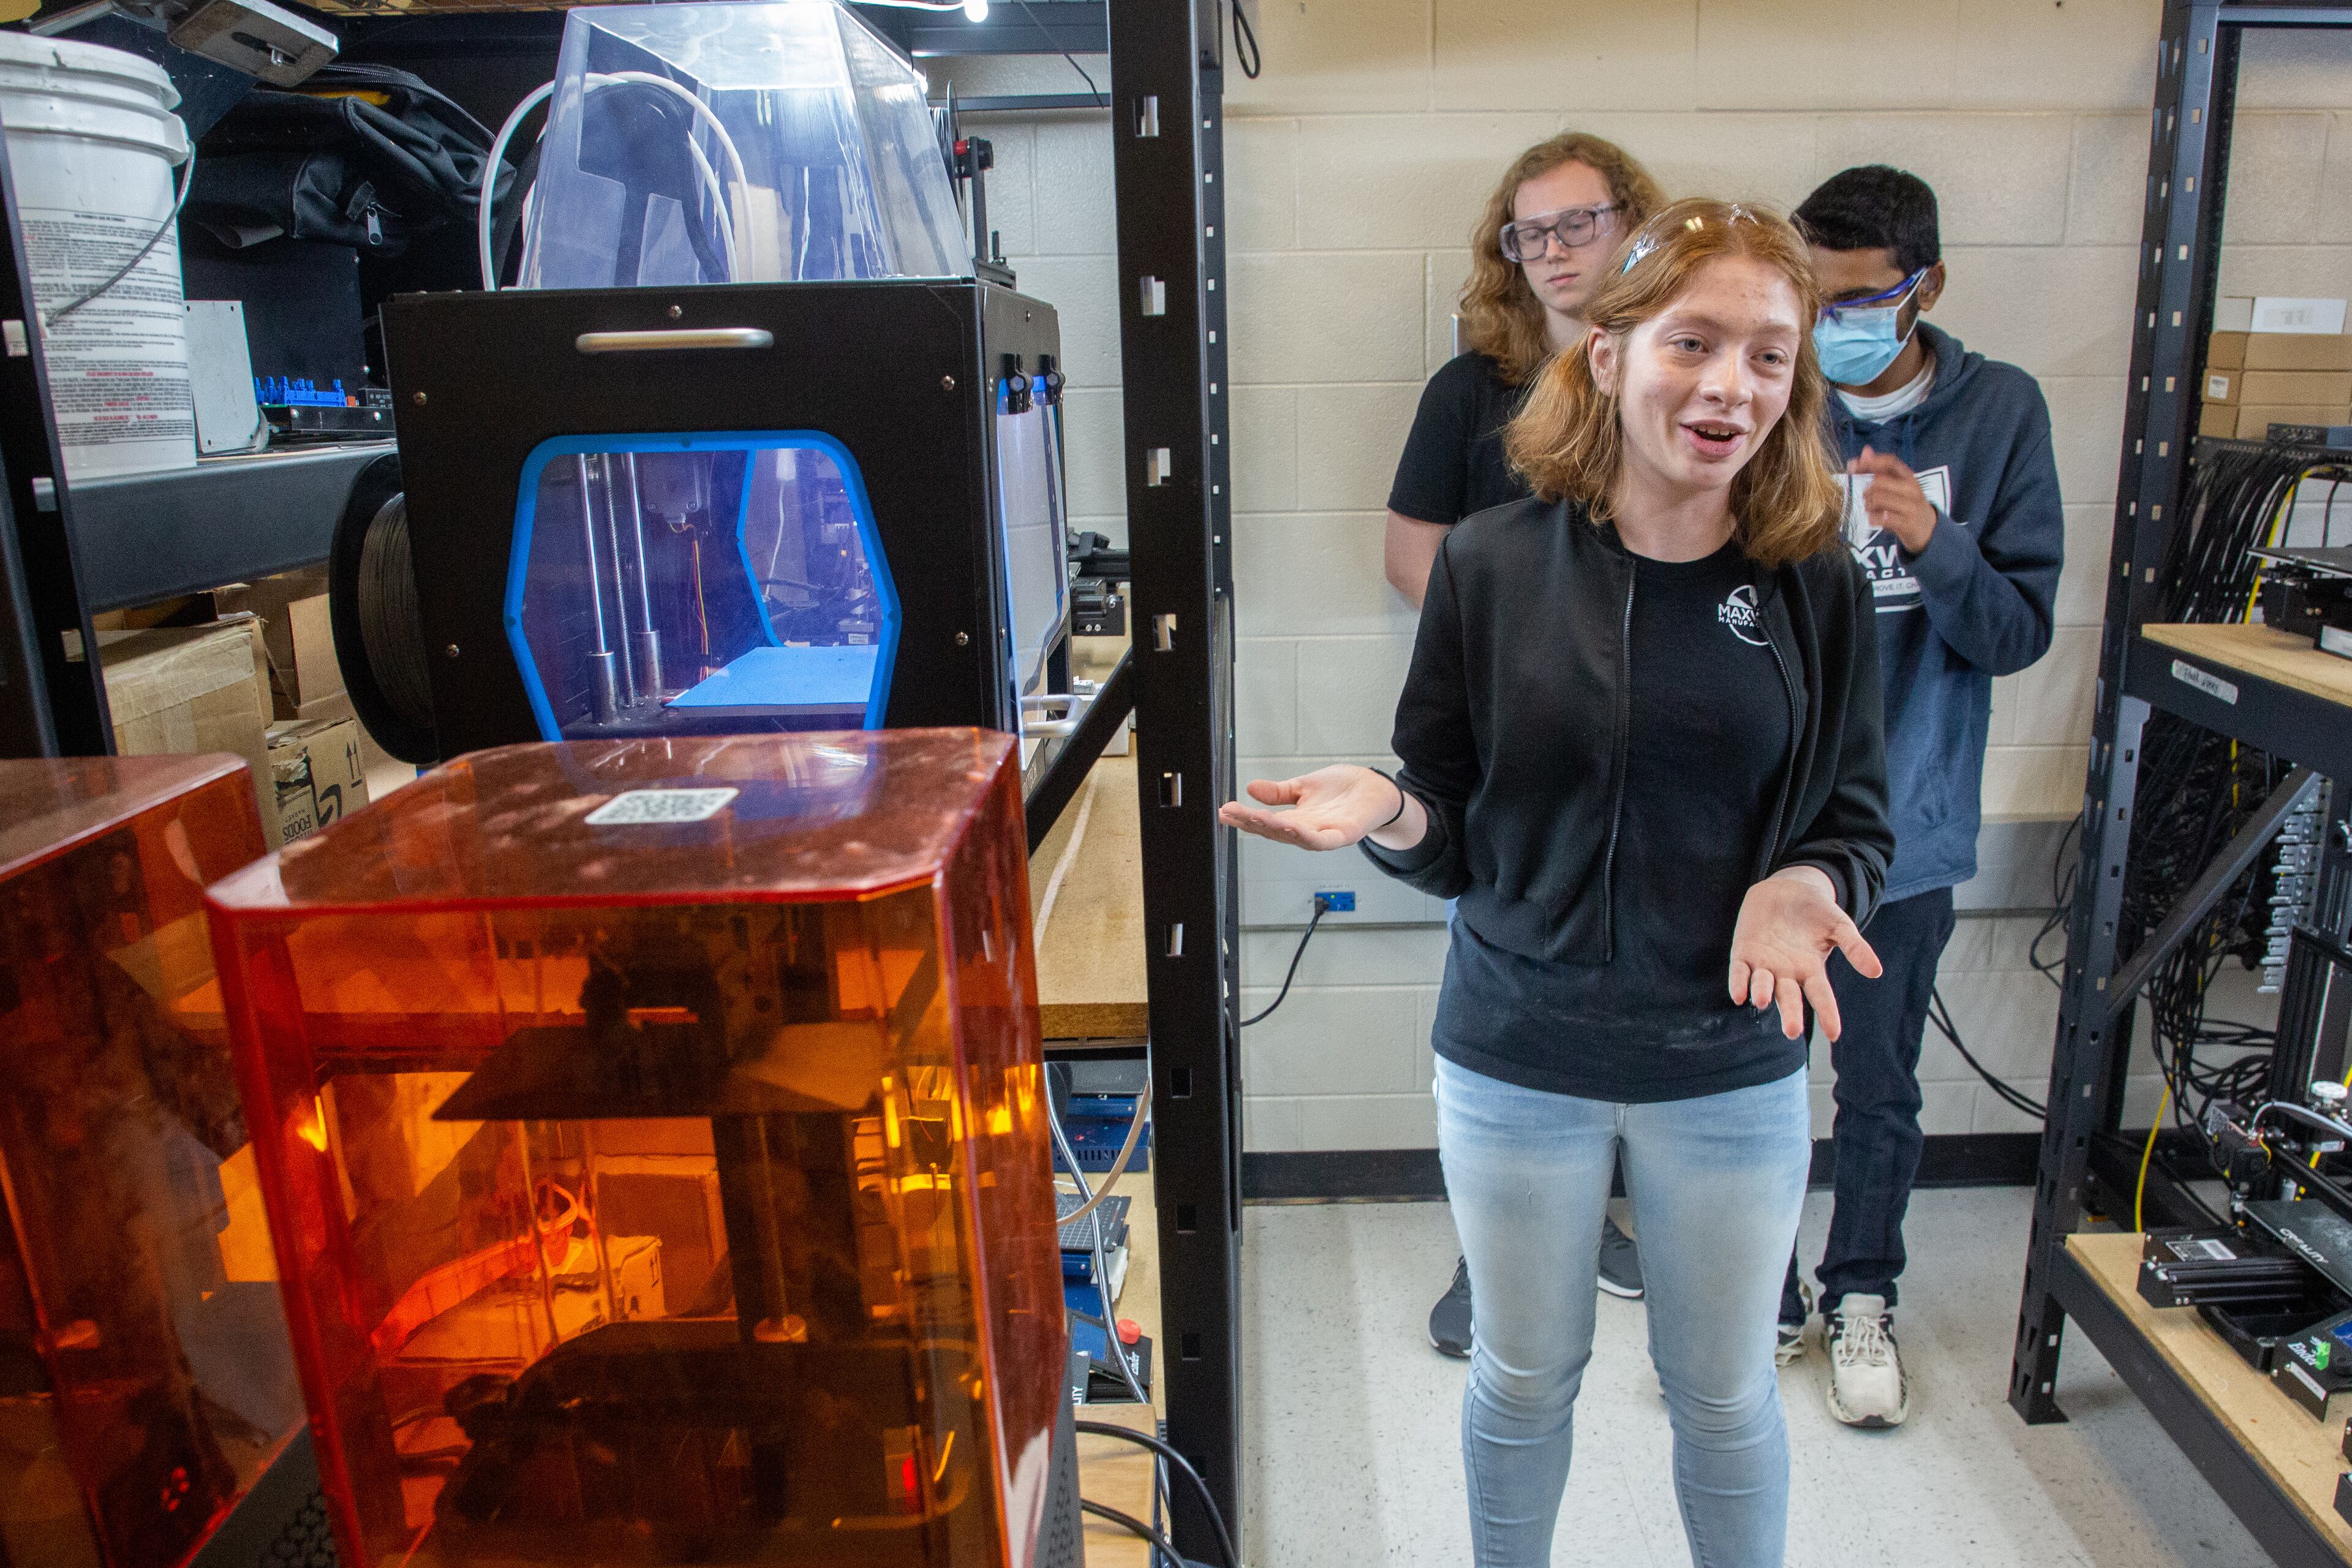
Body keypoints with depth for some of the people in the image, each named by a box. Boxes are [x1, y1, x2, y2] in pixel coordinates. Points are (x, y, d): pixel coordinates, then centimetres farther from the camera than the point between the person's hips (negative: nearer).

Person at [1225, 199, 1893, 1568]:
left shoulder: (1816, 590, -7)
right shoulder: (1494, 563, -9)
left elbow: (1858, 825, 1)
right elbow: (1452, 833, -3)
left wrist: (1804, 885, -21)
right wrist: (1388, 812, -25)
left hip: (1731, 1062, 1)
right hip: (1519, 1054, 0)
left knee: (1725, 1394, 20)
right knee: (1525, 1378, 20)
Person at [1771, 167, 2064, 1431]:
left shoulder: (1998, 411, -4)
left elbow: (2019, 631, -5)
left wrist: (1935, 543, -22)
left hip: (1905, 826, 1)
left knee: (1879, 1088, 16)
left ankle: (1862, 1298, 39)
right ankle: (1763, 1303, 34)